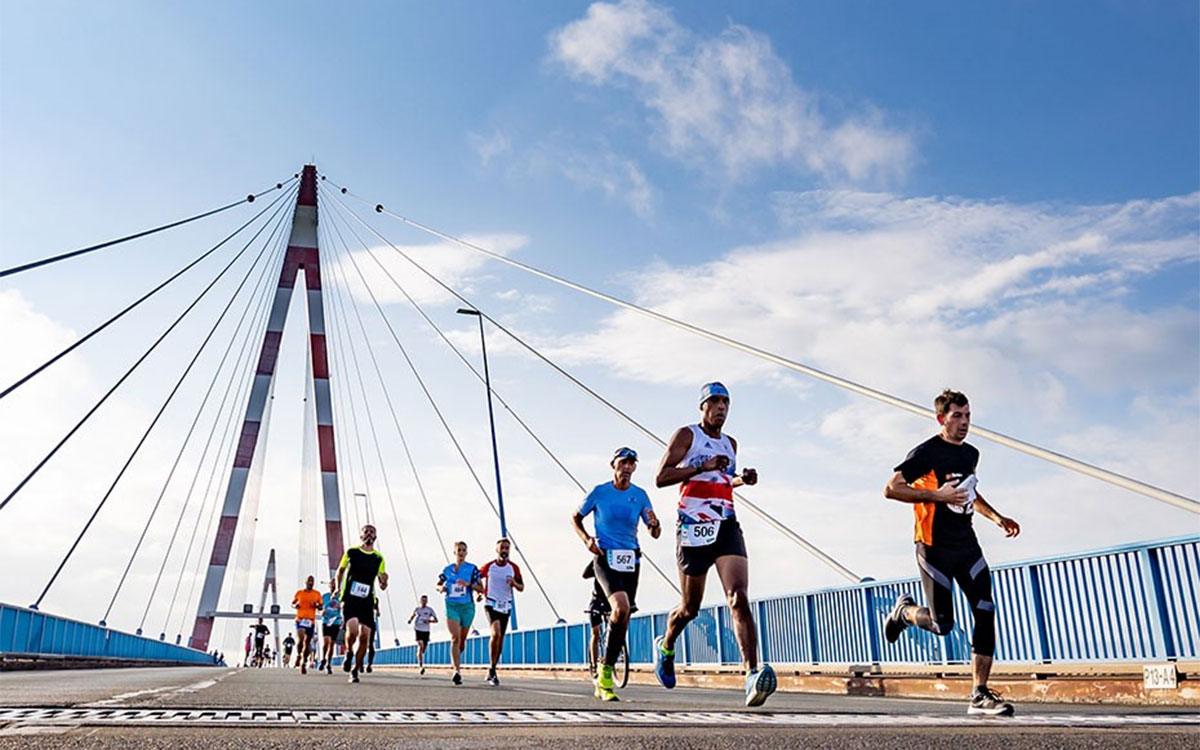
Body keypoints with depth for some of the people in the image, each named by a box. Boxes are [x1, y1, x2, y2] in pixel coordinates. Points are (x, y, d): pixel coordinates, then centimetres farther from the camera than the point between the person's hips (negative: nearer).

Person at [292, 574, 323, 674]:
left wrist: (316, 605, -11)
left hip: (311, 620, 1)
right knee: (301, 638, -23)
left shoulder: (317, 594, 7)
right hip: (300, 618, -1)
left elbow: (321, 606, 10)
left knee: (307, 642, 6)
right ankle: (298, 655, 3)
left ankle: (304, 664, 18)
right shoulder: (299, 593, 7)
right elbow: (292, 603, 17)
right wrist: (295, 605, -5)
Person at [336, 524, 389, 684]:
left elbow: (382, 585, 11)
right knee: (352, 630, -23)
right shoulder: (351, 552, 3)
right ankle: (349, 653, 8)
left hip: (367, 602, 2)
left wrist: (384, 582, -10)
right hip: (349, 599, -2)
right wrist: (338, 588, 17)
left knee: (364, 637, -2)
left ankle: (355, 670, 15)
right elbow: (340, 570, 20)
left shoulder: (379, 559, 7)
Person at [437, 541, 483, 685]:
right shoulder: (447, 569, 8)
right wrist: (441, 588, -2)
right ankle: (457, 671, -23)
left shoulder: (472, 569, 2)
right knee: (455, 638, -17)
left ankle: (454, 662, 37)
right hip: (451, 606, 0)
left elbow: (481, 589, 0)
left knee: (462, 640, 10)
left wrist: (468, 584, -16)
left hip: (467, 606, 0)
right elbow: (438, 584, 21)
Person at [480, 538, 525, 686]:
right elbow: (476, 578, 14)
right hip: (491, 604, -4)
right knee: (496, 633, -22)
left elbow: (521, 588, 6)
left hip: (506, 607, 4)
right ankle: (492, 670, -12)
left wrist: (514, 583, -14)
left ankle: (492, 670, 22)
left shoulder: (513, 568, 1)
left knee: (501, 638, 8)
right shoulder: (488, 566, -3)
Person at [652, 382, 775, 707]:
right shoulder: (687, 434, 0)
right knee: (690, 607, 8)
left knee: (739, 598, -16)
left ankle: (753, 675, -25)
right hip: (693, 528, -4)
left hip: (727, 527, 4)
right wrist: (702, 466, -19)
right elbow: (661, 477, -9)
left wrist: (742, 480, 12)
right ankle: (666, 646, 38)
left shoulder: (730, 444, 18)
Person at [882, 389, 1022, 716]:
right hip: (935, 547, -6)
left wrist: (997, 518, 18)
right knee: (942, 624, -4)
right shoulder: (926, 452, -11)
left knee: (986, 613, -5)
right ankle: (903, 610, 29)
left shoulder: (971, 453, 13)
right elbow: (891, 489, -14)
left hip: (967, 545, 7)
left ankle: (980, 695, 2)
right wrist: (937, 495, -22)